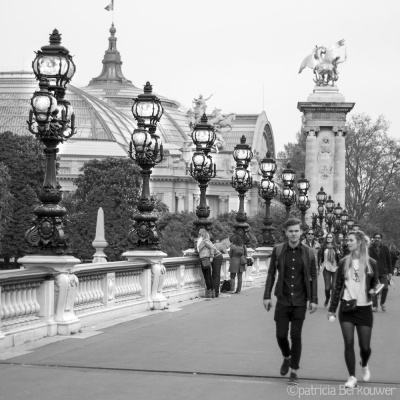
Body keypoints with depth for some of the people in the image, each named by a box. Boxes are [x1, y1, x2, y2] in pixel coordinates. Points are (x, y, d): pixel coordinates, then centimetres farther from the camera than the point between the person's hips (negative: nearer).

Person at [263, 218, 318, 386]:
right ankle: (287, 357, 33)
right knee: (281, 335, 2)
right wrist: (267, 296, 0)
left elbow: (313, 277, 3)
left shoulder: (308, 252, -2)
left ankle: (294, 371, 11)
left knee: (296, 336, 0)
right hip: (283, 300, 1)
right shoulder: (278, 250, -1)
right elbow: (271, 273, 4)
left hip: (300, 301, -1)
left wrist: (314, 300, -1)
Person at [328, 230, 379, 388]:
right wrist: (332, 309, 6)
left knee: (365, 346, 1)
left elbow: (375, 283, 10)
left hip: (364, 309, -1)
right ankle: (352, 377, 4)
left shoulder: (371, 263, -2)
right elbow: (338, 286, 6)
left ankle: (364, 365, 35)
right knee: (348, 343, -6)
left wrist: (373, 290, -14)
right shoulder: (344, 262, 2)